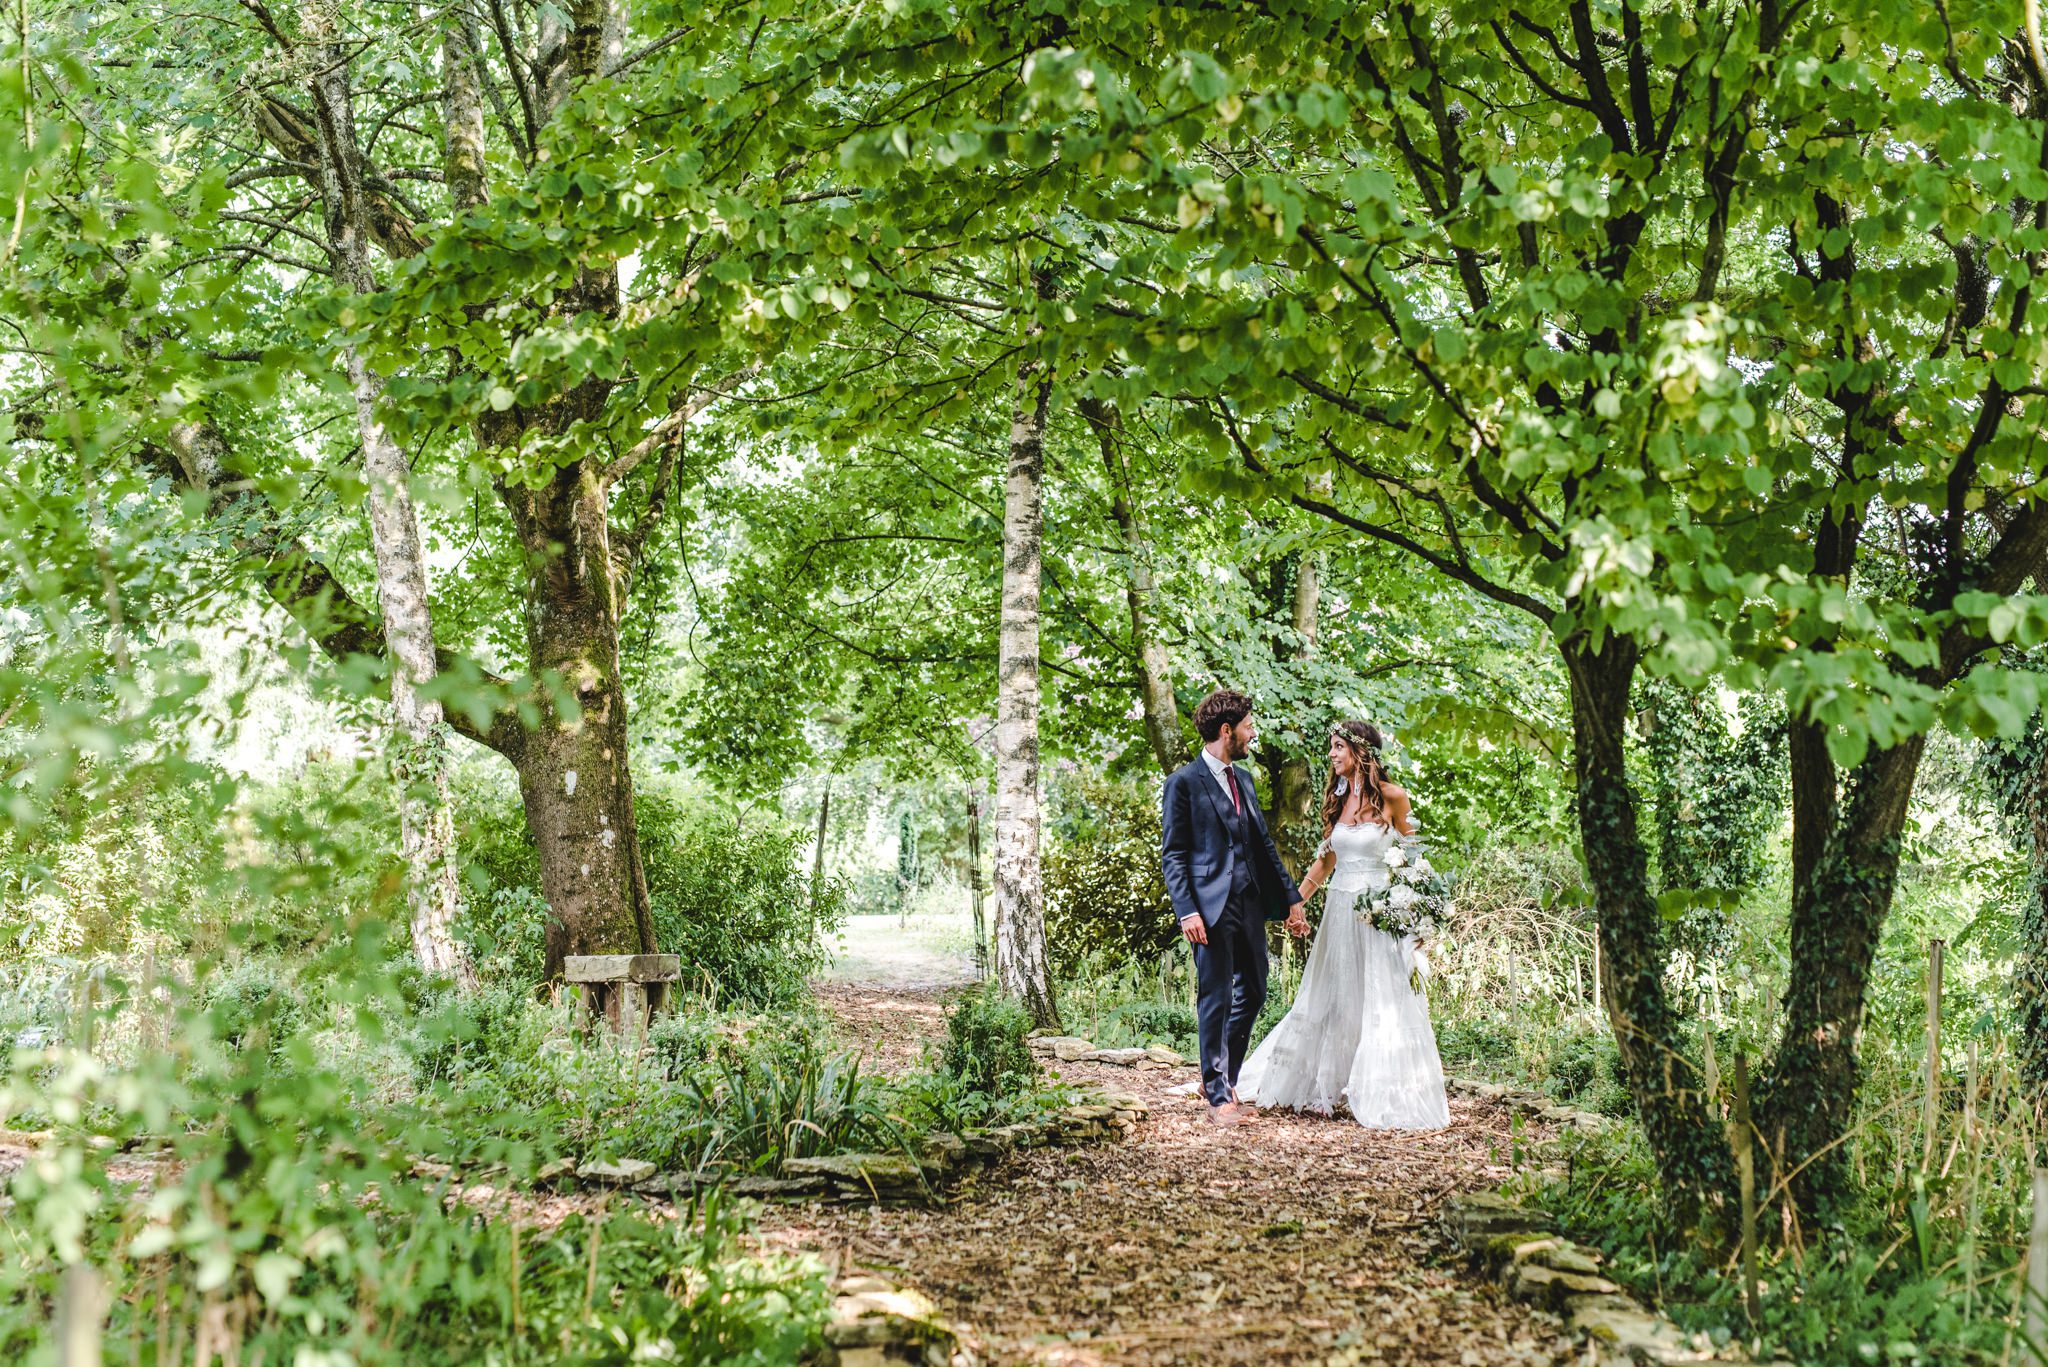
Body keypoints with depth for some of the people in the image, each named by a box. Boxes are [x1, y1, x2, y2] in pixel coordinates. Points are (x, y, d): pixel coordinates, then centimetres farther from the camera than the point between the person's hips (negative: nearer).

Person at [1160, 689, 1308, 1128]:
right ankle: (1218, 1093, 8)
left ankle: (1222, 1077, 26)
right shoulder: (1184, 783, -6)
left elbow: (1264, 843, 20)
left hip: (1250, 904, 7)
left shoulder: (1243, 779, 16)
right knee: (1216, 999, -2)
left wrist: (1291, 898, 17)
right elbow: (1172, 854, -8)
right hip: (1212, 908, -7)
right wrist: (1187, 911, -17)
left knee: (1252, 994, 11)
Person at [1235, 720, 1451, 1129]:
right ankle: (1325, 1089, 21)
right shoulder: (1337, 799, 9)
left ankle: (1388, 1100, 6)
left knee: (1384, 1006, -2)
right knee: (1330, 1001, 10)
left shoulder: (1392, 797, -7)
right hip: (1340, 909, 6)